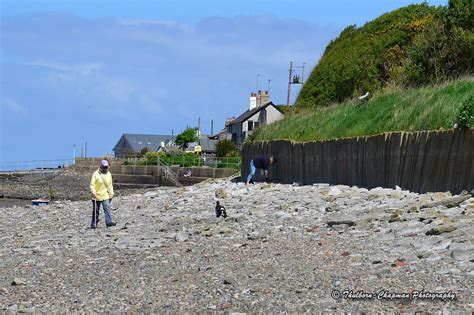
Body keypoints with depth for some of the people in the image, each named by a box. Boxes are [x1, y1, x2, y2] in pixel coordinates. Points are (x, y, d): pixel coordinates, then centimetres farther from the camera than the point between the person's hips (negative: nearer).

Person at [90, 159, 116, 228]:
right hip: (97, 196, -3)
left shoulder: (108, 174, 7)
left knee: (107, 208, -12)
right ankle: (94, 223, 15)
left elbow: (110, 185, 17)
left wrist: (111, 193, 15)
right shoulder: (96, 174, -8)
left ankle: (109, 221, -16)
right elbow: (92, 184, -10)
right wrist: (93, 192, -23)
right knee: (96, 211, 5)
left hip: (105, 196, 3)